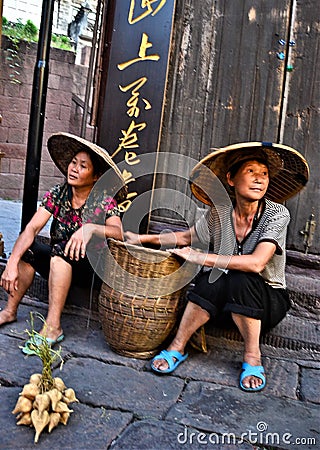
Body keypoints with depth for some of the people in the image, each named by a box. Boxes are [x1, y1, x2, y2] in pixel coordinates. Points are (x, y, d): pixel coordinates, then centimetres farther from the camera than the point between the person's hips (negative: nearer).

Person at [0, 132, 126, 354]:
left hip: (89, 268, -4)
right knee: (26, 247, -18)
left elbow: (120, 233, -26)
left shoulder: (104, 201, -11)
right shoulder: (57, 194, -4)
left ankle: (53, 326, -28)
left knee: (60, 250, -31)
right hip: (58, 263, 4)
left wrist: (90, 228, -42)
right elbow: (32, 228, -14)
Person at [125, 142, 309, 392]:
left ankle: (253, 358, -15)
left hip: (267, 301, -2)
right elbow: (187, 237, 9)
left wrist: (201, 257, -26)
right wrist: (144, 238, 0)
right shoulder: (220, 212, -6)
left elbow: (256, 263, -30)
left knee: (240, 278, -33)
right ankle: (178, 347, -14)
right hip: (224, 300, 2)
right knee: (213, 279, -30)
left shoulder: (277, 214, -17)